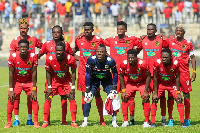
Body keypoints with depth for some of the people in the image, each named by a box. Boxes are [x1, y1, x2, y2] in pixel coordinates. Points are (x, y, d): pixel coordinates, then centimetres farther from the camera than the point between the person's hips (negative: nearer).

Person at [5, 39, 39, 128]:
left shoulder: (33, 56, -21)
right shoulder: (13, 57, -22)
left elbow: (34, 73, -14)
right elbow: (11, 73, -15)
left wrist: (34, 89, -16)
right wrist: (11, 90, -16)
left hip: (29, 81, 0)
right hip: (16, 81, 0)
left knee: (33, 99, -10)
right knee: (12, 99, -13)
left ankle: (34, 121, 2)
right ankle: (9, 122, -4)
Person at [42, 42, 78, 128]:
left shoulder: (70, 59, -24)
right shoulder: (50, 59, -23)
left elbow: (73, 72, -9)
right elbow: (48, 73, -8)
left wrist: (73, 87, -13)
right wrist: (49, 87, -10)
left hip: (66, 81, 0)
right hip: (54, 81, 0)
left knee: (72, 98, -9)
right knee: (47, 99, -9)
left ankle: (73, 122, -1)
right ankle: (45, 122, -1)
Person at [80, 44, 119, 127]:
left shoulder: (110, 61, -27)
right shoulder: (91, 60, -29)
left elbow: (115, 74, -10)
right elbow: (88, 74, -18)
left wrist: (114, 87, -11)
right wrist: (87, 88, -18)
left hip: (107, 79, 0)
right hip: (94, 79, 0)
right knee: (88, 98, -12)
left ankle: (114, 121, 1)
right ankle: (85, 122, -5)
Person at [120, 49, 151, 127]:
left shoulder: (142, 64, -32)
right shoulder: (124, 64, -24)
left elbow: (148, 76, -17)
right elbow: (121, 76, -6)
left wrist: (146, 91, -19)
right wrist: (123, 91, -10)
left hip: (142, 82, -2)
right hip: (130, 82, 2)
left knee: (145, 99, -17)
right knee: (124, 98, -9)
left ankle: (146, 122, -7)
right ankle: (125, 121, 2)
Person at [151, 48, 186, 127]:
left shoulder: (175, 63, -27)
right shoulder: (157, 63, -29)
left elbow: (177, 78, -13)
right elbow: (155, 78, -18)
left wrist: (178, 93, -11)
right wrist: (155, 93, -16)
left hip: (172, 83, 1)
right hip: (160, 83, -1)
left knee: (179, 100, -8)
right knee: (154, 100, -12)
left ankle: (182, 123, -1)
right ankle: (152, 123, -4)